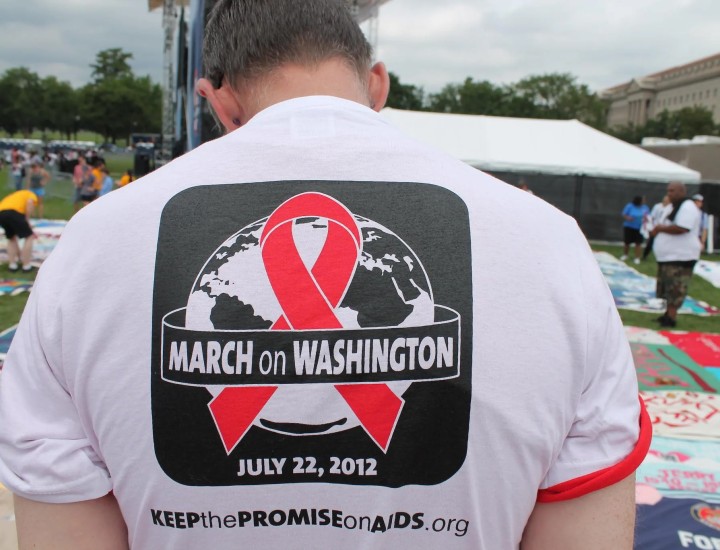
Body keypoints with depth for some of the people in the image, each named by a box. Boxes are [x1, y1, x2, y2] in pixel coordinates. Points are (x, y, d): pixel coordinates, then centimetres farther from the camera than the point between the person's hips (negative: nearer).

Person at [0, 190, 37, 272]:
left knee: (11, 238, 29)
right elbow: (30, 202, -4)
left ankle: (12, 264, 21)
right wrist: (27, 220, 5)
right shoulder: (31, 195, 28)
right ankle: (26, 266, 13)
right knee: (29, 237, 13)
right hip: (13, 212, -6)